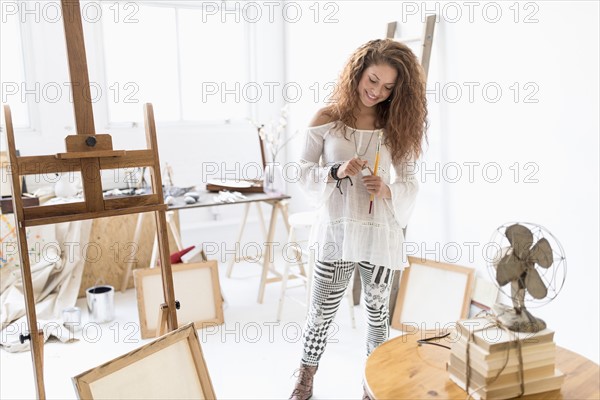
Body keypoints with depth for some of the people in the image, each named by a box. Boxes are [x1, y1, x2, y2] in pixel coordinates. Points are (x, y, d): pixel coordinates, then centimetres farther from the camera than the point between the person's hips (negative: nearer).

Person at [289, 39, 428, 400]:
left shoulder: (397, 126, 2)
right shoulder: (326, 120, -3)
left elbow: (410, 184, 2)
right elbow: (305, 171, -1)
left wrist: (387, 190, -19)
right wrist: (336, 172, -20)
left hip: (381, 233, 2)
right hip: (336, 230, -1)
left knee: (377, 311, 15)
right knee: (322, 312, 8)